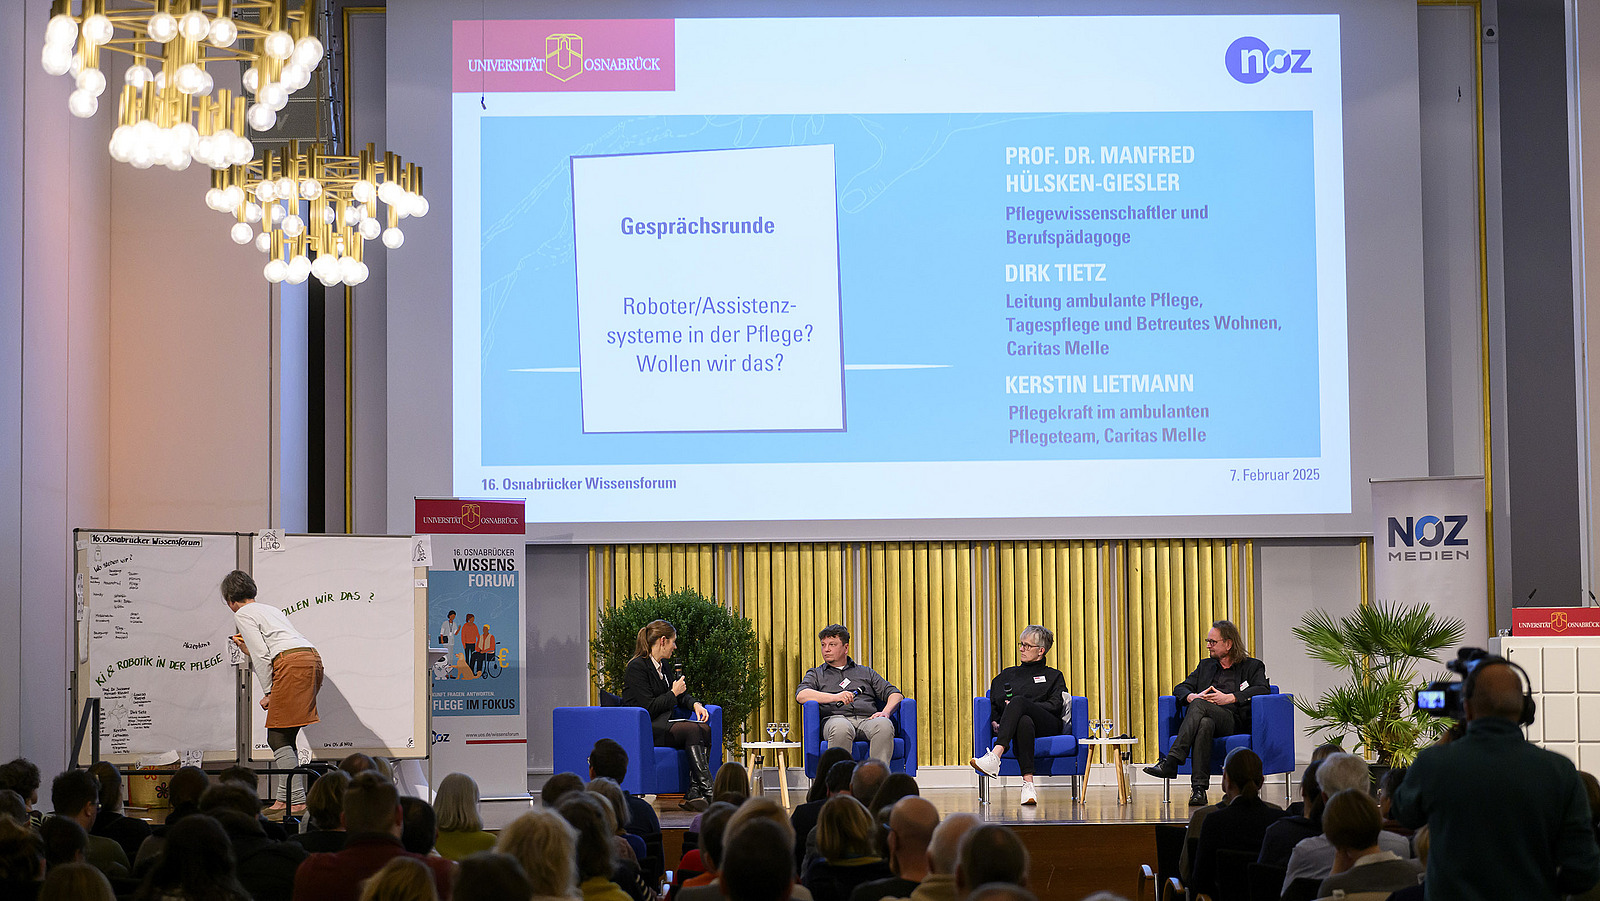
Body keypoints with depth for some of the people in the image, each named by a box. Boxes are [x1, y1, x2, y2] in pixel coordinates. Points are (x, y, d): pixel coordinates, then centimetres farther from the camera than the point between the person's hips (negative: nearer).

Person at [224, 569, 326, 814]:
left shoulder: (243, 615, 6)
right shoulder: (270, 609, 30)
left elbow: (262, 656, -5)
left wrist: (268, 693, -1)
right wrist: (249, 651, 37)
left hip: (293, 665, -9)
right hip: (312, 658, 9)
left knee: (278, 738, -5)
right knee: (283, 737, 13)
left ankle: (297, 800, -12)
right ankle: (283, 799, 12)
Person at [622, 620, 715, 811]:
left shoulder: (662, 667, 16)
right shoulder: (637, 667, -11)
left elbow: (681, 695, 26)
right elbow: (649, 708, -18)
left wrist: (695, 704, 4)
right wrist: (674, 693, -7)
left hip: (662, 725, 9)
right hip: (643, 730, -9)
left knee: (704, 729, -17)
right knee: (692, 730, -28)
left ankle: (693, 794, -24)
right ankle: (709, 794, -31)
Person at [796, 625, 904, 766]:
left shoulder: (865, 672, 31)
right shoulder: (815, 674, 26)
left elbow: (895, 694, 23)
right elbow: (801, 695, 4)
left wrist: (885, 712, -2)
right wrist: (835, 697, -13)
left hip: (867, 719, 2)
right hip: (835, 718, -2)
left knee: (884, 725, -36)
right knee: (841, 728, -41)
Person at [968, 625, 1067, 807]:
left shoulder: (1053, 676, 24)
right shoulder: (1006, 675, 32)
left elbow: (1055, 705, 6)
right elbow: (992, 704, 24)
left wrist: (1017, 706, -4)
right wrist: (994, 722, 1)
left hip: (1047, 727, -1)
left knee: (1018, 701, -36)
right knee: (1024, 722, -41)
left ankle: (995, 756, -57)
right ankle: (1028, 784, -58)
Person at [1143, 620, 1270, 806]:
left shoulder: (1253, 666, 17)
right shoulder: (1206, 665, 31)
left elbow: (1262, 690, -3)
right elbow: (1180, 688, 22)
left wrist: (1229, 698, -13)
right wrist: (1192, 697, -4)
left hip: (1234, 721, -3)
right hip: (1206, 715, 3)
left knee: (1199, 706, -35)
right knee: (1205, 724, -38)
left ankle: (1170, 762, -46)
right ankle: (1199, 789, -47)